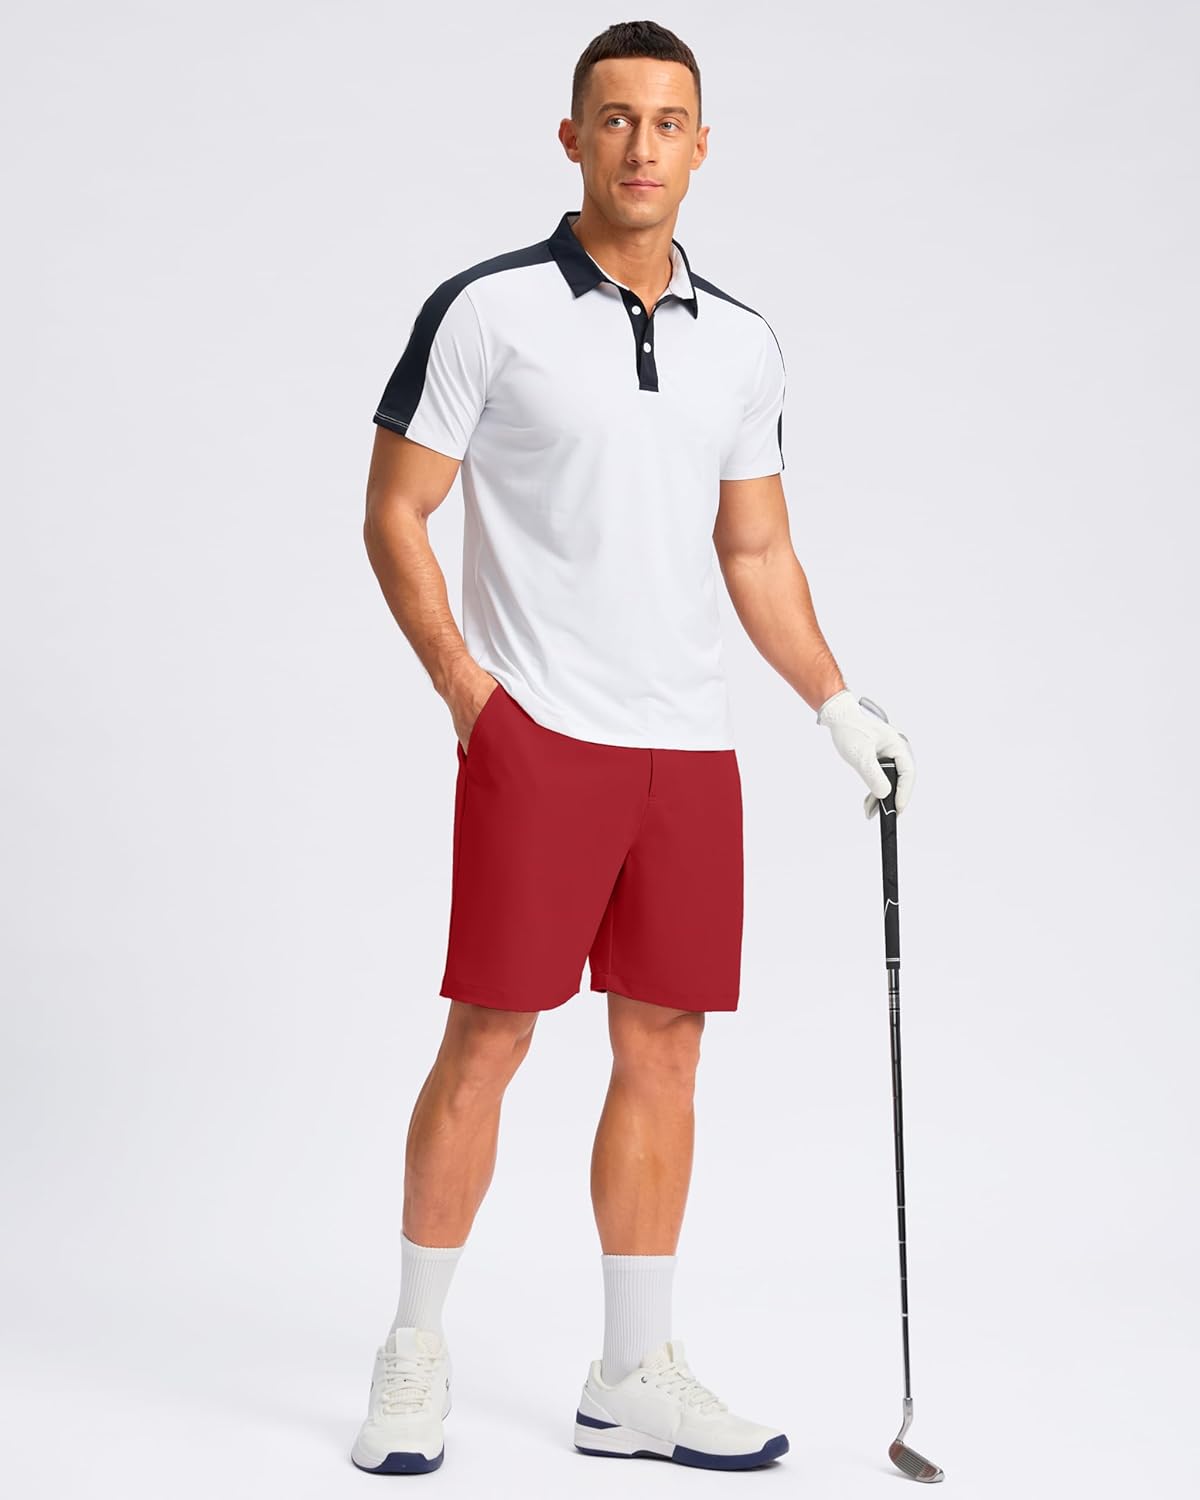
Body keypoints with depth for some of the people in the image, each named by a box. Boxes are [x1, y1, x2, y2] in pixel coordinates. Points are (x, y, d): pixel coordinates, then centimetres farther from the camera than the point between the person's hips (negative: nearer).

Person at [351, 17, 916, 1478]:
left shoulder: (743, 343, 12)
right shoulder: (486, 309, -3)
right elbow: (395, 513, -2)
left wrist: (841, 708, 11)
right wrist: (466, 686, -10)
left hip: (691, 749, 5)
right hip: (538, 740, -5)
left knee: (662, 1049, 7)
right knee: (488, 1036, -3)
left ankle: (634, 1377, 18)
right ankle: (414, 1357, 12)